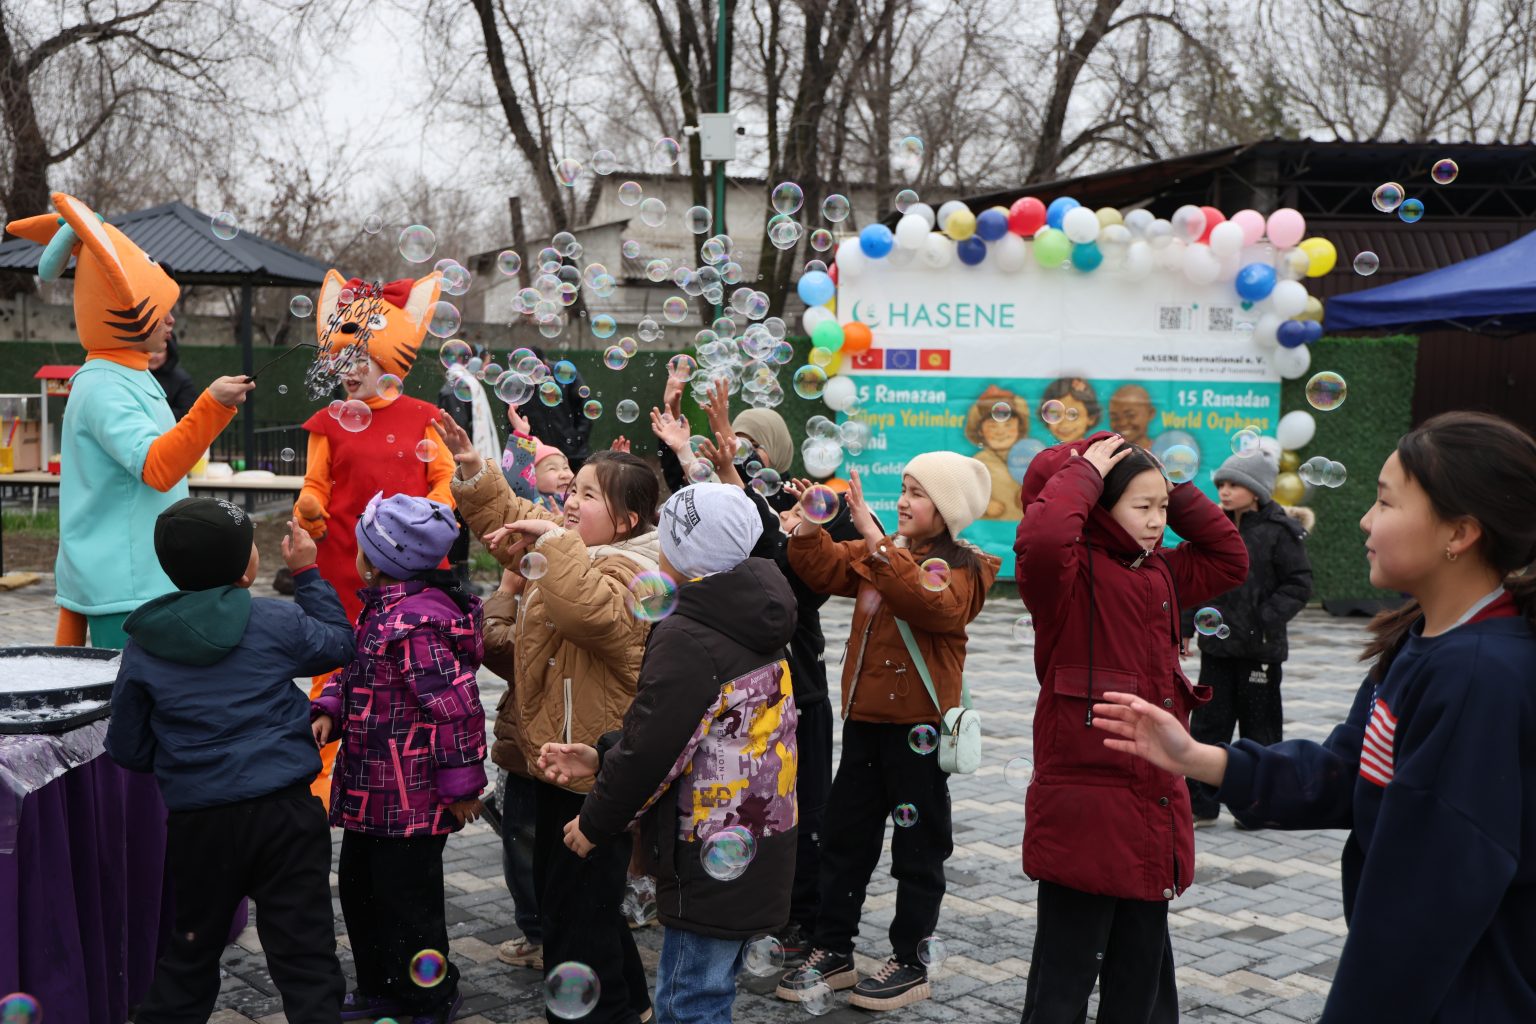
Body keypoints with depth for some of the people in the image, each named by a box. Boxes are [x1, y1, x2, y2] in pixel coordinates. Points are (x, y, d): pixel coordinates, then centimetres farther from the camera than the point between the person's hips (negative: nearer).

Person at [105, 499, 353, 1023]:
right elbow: (339, 644, 14)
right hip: (284, 812, -2)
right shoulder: (277, 621, -6)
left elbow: (127, 749, 7)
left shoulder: (144, 645, 1)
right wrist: (306, 574, 19)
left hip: (197, 820, 3)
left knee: (191, 949, 21)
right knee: (305, 953, 2)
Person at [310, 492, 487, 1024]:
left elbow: (454, 704, -26)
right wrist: (329, 711, 3)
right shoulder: (384, 607, 7)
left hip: (409, 796, -11)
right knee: (358, 885, 22)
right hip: (373, 791, 11)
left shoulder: (413, 623, -26)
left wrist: (461, 783, -20)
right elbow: (357, 669, 21)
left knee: (406, 898, 4)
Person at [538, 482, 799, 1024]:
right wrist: (600, 756, 7)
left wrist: (595, 821, -4)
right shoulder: (749, 625, 7)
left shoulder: (687, 638, -21)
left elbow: (652, 751, -21)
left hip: (712, 859, -9)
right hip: (757, 852, 9)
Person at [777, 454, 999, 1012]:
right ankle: (832, 950, 24)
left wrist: (875, 536, -35)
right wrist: (808, 526, -15)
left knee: (918, 845, 6)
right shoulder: (878, 553, 10)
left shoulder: (962, 570, -11)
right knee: (844, 835, 13)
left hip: (917, 722, -7)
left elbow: (928, 603, -30)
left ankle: (909, 963, 18)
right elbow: (824, 568, 4)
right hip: (865, 716, 7)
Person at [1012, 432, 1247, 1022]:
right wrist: (1083, 473, -18)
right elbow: (1040, 539, -34)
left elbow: (1230, 558, 19)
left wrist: (1176, 493, 7)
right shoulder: (1070, 575, -13)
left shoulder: (1162, 573, 11)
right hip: (1083, 813, -8)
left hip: (1154, 808, 8)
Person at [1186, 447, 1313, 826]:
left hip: (1259, 647, -5)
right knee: (1207, 723, 6)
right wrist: (1187, 623, 7)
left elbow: (1299, 584, -9)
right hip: (1217, 643, 5)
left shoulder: (1279, 532, -10)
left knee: (1259, 726, 8)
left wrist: (1266, 618, -18)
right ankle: (1200, 803, 13)